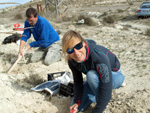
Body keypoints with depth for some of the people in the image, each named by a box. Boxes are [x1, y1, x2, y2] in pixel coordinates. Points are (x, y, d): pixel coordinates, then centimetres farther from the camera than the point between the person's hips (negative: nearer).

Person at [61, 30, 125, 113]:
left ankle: (102, 102, -14)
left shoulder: (99, 56, -40)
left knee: (91, 75, -38)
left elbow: (106, 92, -39)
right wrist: (76, 102, -21)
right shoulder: (72, 61, -20)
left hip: (114, 76, -5)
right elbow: (77, 82, -8)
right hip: (95, 79, 6)